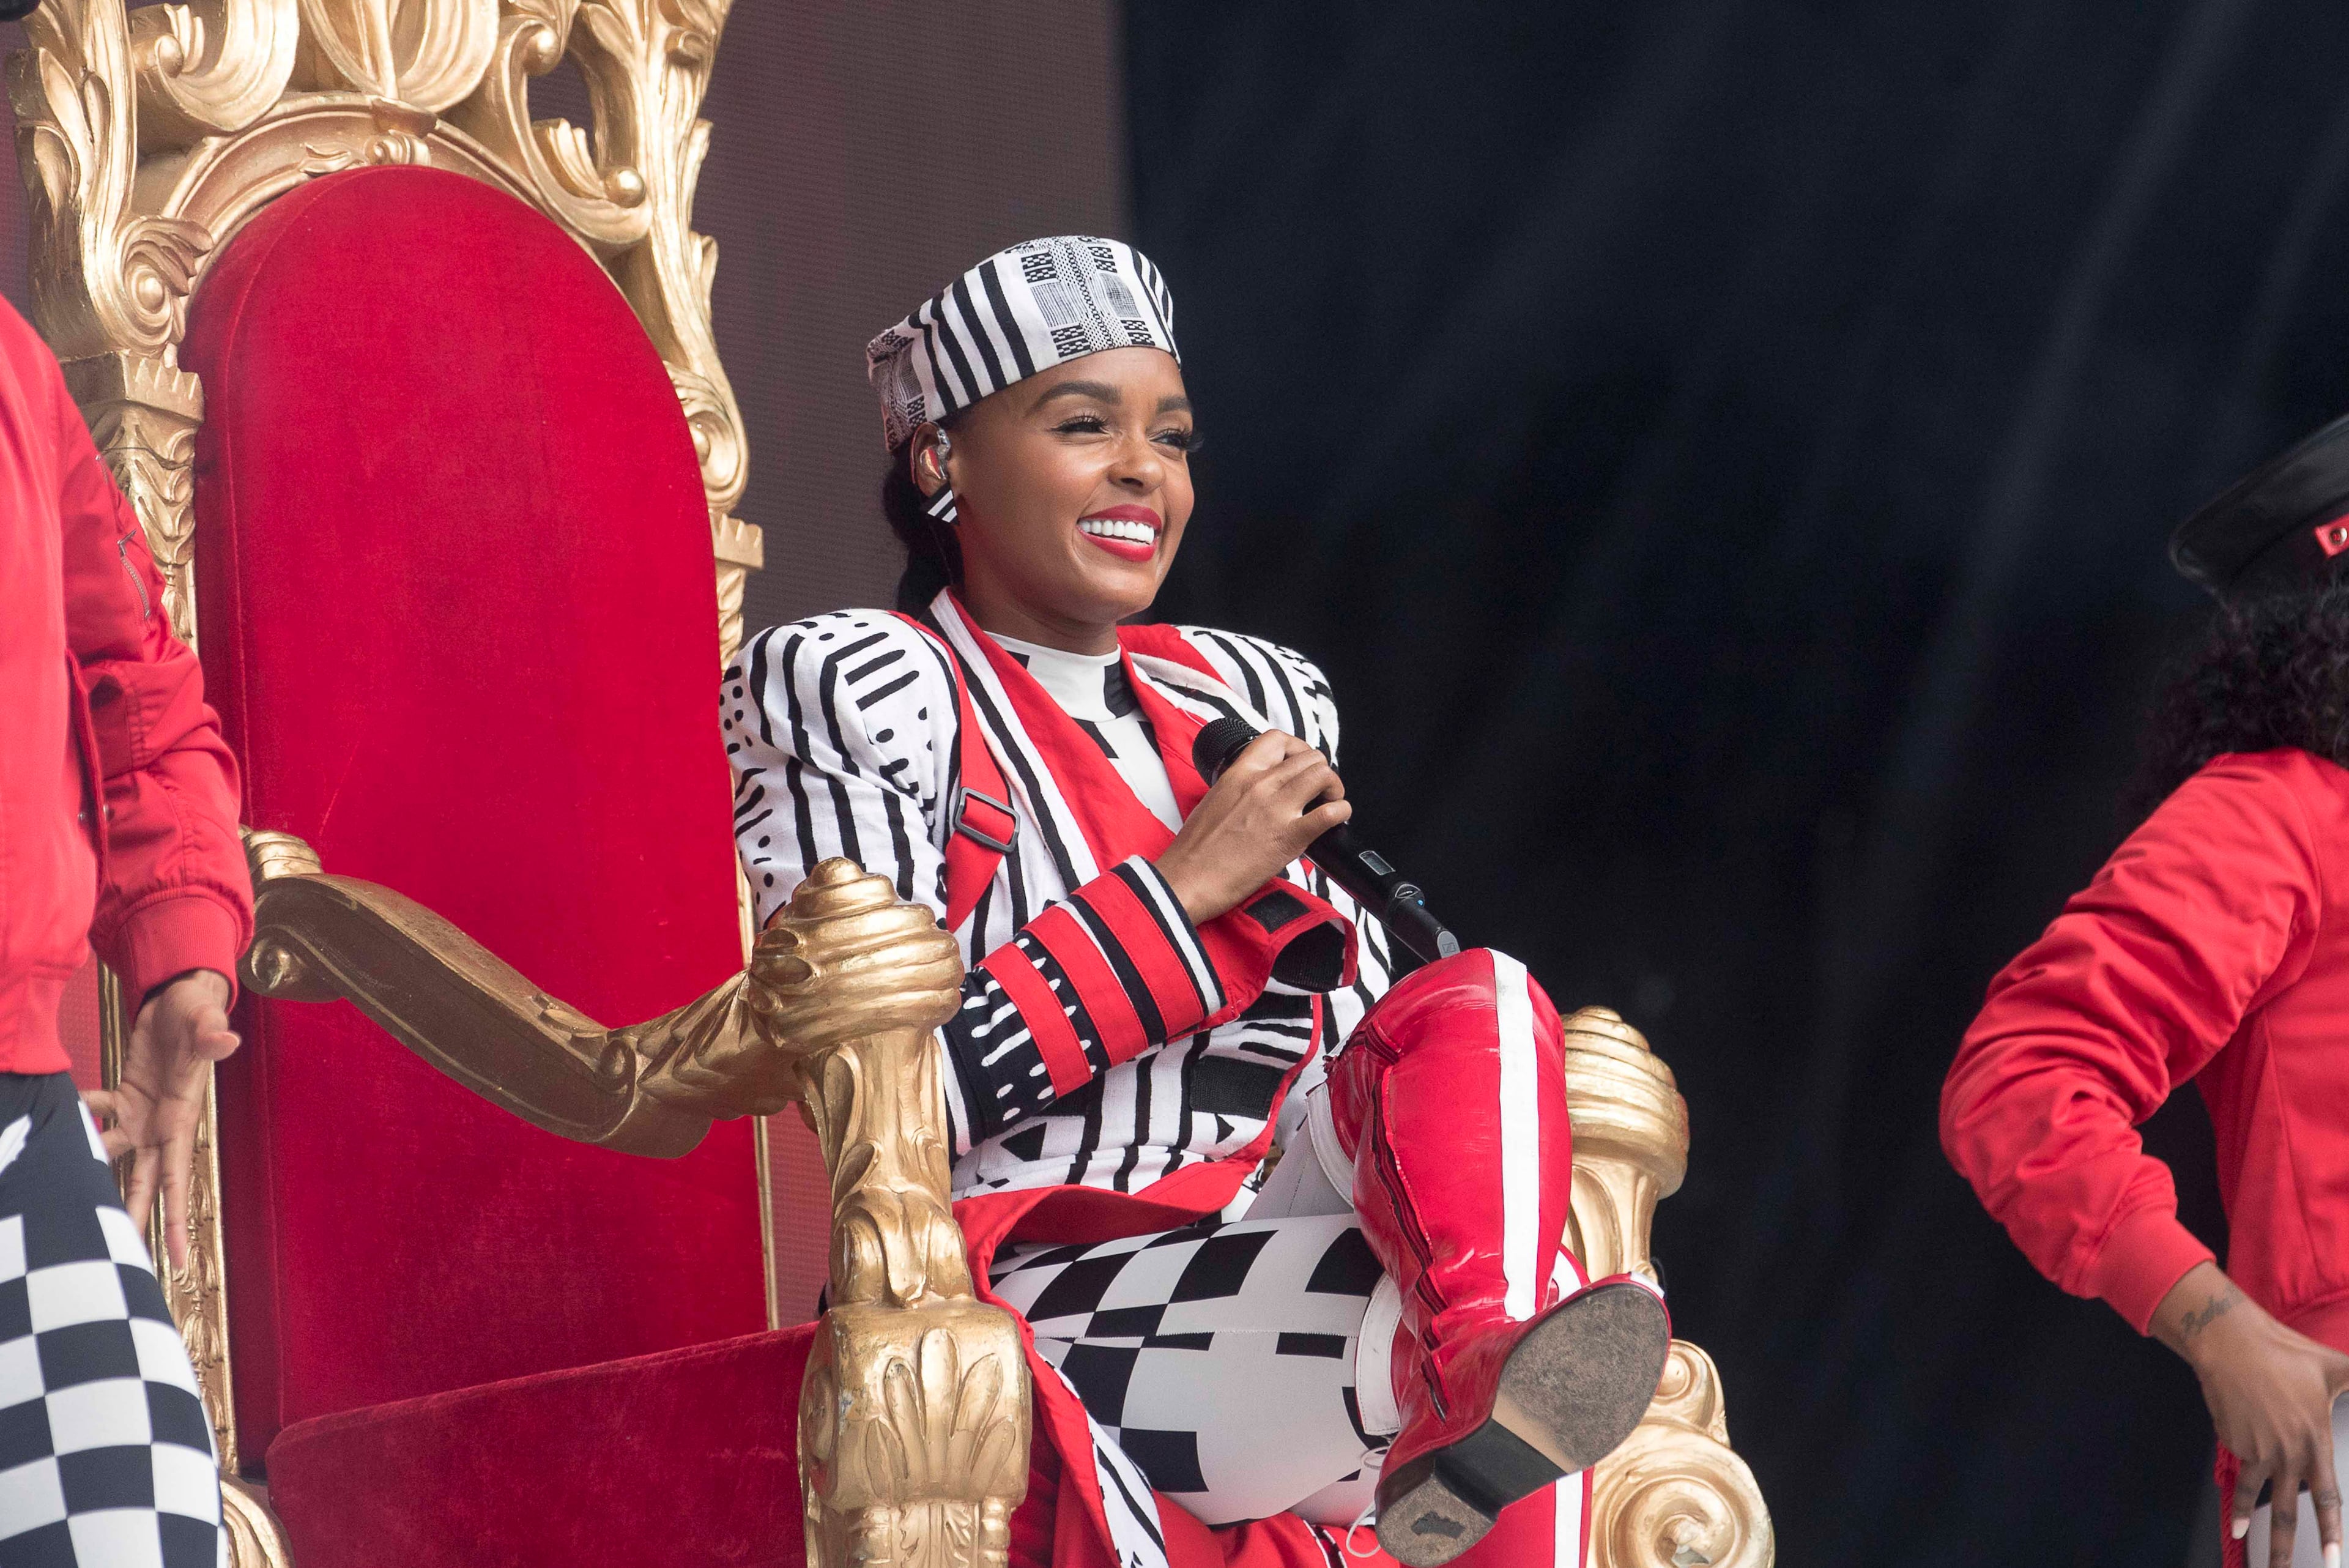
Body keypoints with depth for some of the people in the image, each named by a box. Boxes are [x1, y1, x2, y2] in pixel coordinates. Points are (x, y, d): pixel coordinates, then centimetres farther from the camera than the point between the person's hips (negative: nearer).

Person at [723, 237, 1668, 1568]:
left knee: (1479, 999, -30)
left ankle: (1491, 1372, -52)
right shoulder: (857, 691, 0)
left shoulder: (1243, 697, 20)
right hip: (1060, 1296, -6)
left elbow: (1376, 1029, 25)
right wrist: (1186, 885, -11)